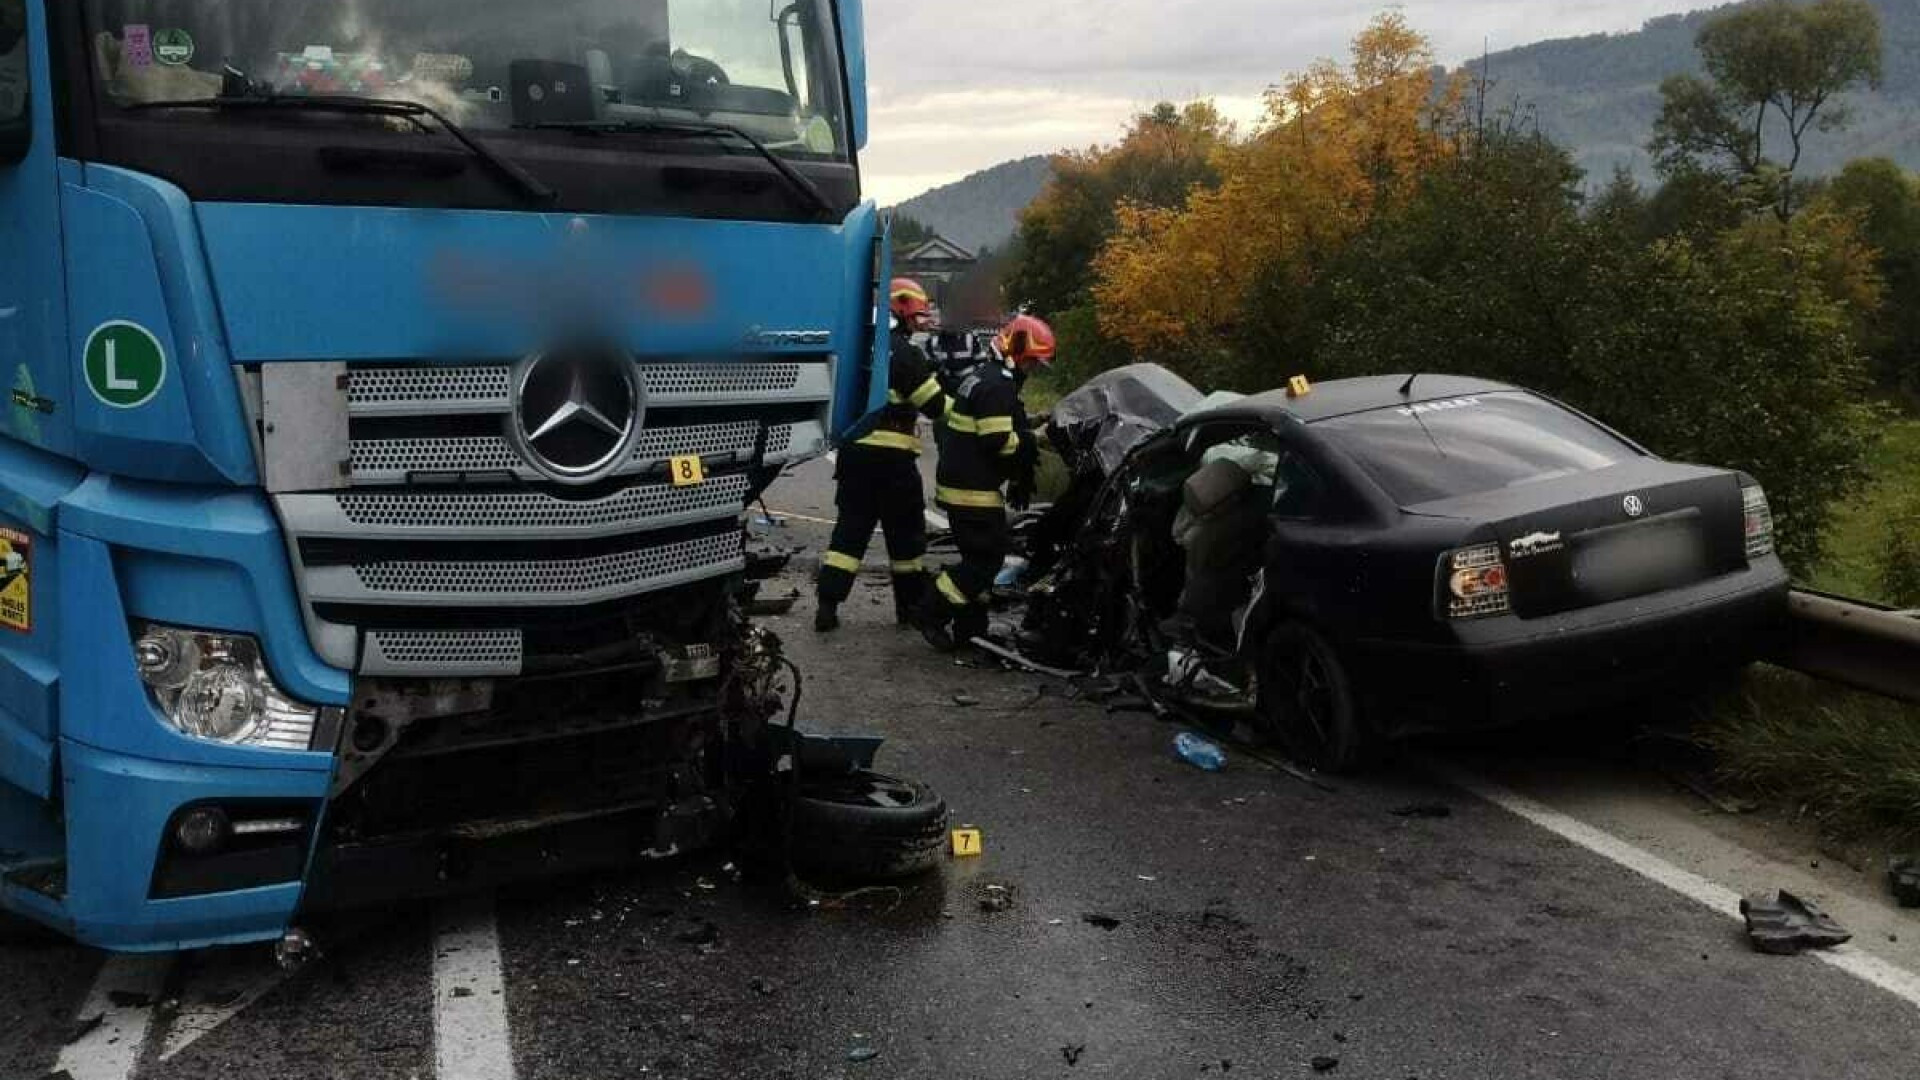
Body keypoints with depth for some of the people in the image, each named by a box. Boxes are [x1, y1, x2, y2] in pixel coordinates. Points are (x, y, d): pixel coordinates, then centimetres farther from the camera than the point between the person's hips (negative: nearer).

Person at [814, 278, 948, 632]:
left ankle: (827, 606, 1)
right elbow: (935, 406, -9)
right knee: (906, 533, 9)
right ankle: (910, 605, 18)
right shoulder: (905, 353, -11)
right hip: (892, 457, -6)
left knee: (850, 528, 8)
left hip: (853, 451, 6)